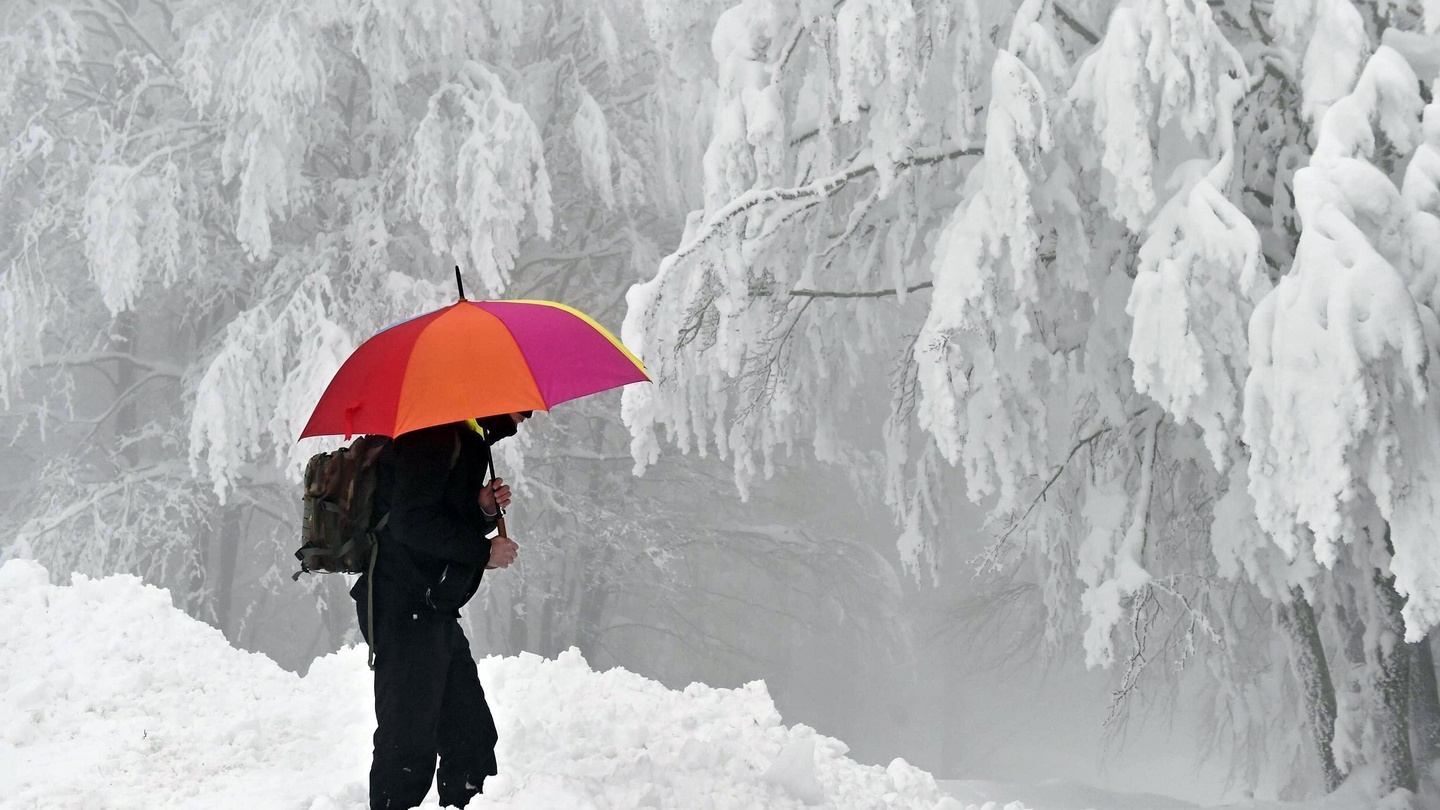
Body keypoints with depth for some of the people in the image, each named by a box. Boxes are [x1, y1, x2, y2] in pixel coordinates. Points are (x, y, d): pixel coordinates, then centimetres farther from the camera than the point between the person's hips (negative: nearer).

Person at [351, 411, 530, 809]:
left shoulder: (470, 443, 19)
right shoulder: (435, 435, -13)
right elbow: (411, 524, -21)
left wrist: (483, 510, 3)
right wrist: (483, 552, -14)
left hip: (436, 610, 10)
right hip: (405, 609, -10)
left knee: (472, 734, 11)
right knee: (409, 744, -10)